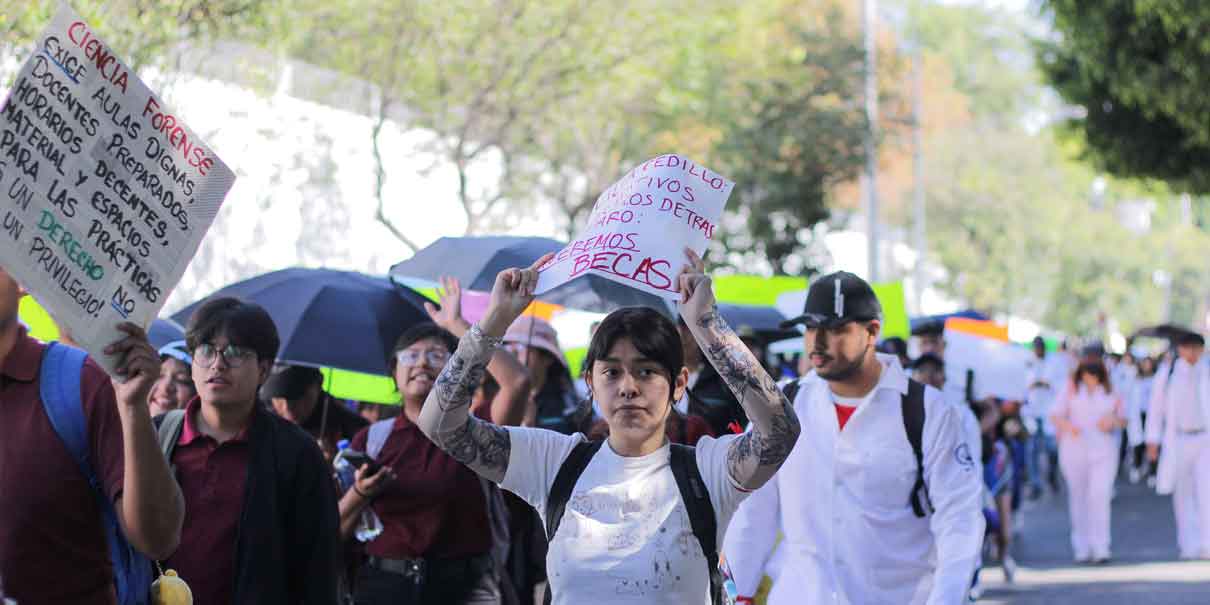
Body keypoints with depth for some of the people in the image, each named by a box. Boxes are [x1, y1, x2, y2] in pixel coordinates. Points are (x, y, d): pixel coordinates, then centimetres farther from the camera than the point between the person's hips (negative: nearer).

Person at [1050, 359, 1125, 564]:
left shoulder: (1111, 391, 8)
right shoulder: (1071, 390, 6)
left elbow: (1123, 418, 14)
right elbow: (1055, 414, 4)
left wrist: (1113, 421, -9)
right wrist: (1067, 426, -17)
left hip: (1103, 449, -1)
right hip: (1075, 450, 1)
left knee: (1100, 495, -14)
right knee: (1078, 497, 5)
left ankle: (1100, 548, -14)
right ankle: (1082, 548, 16)